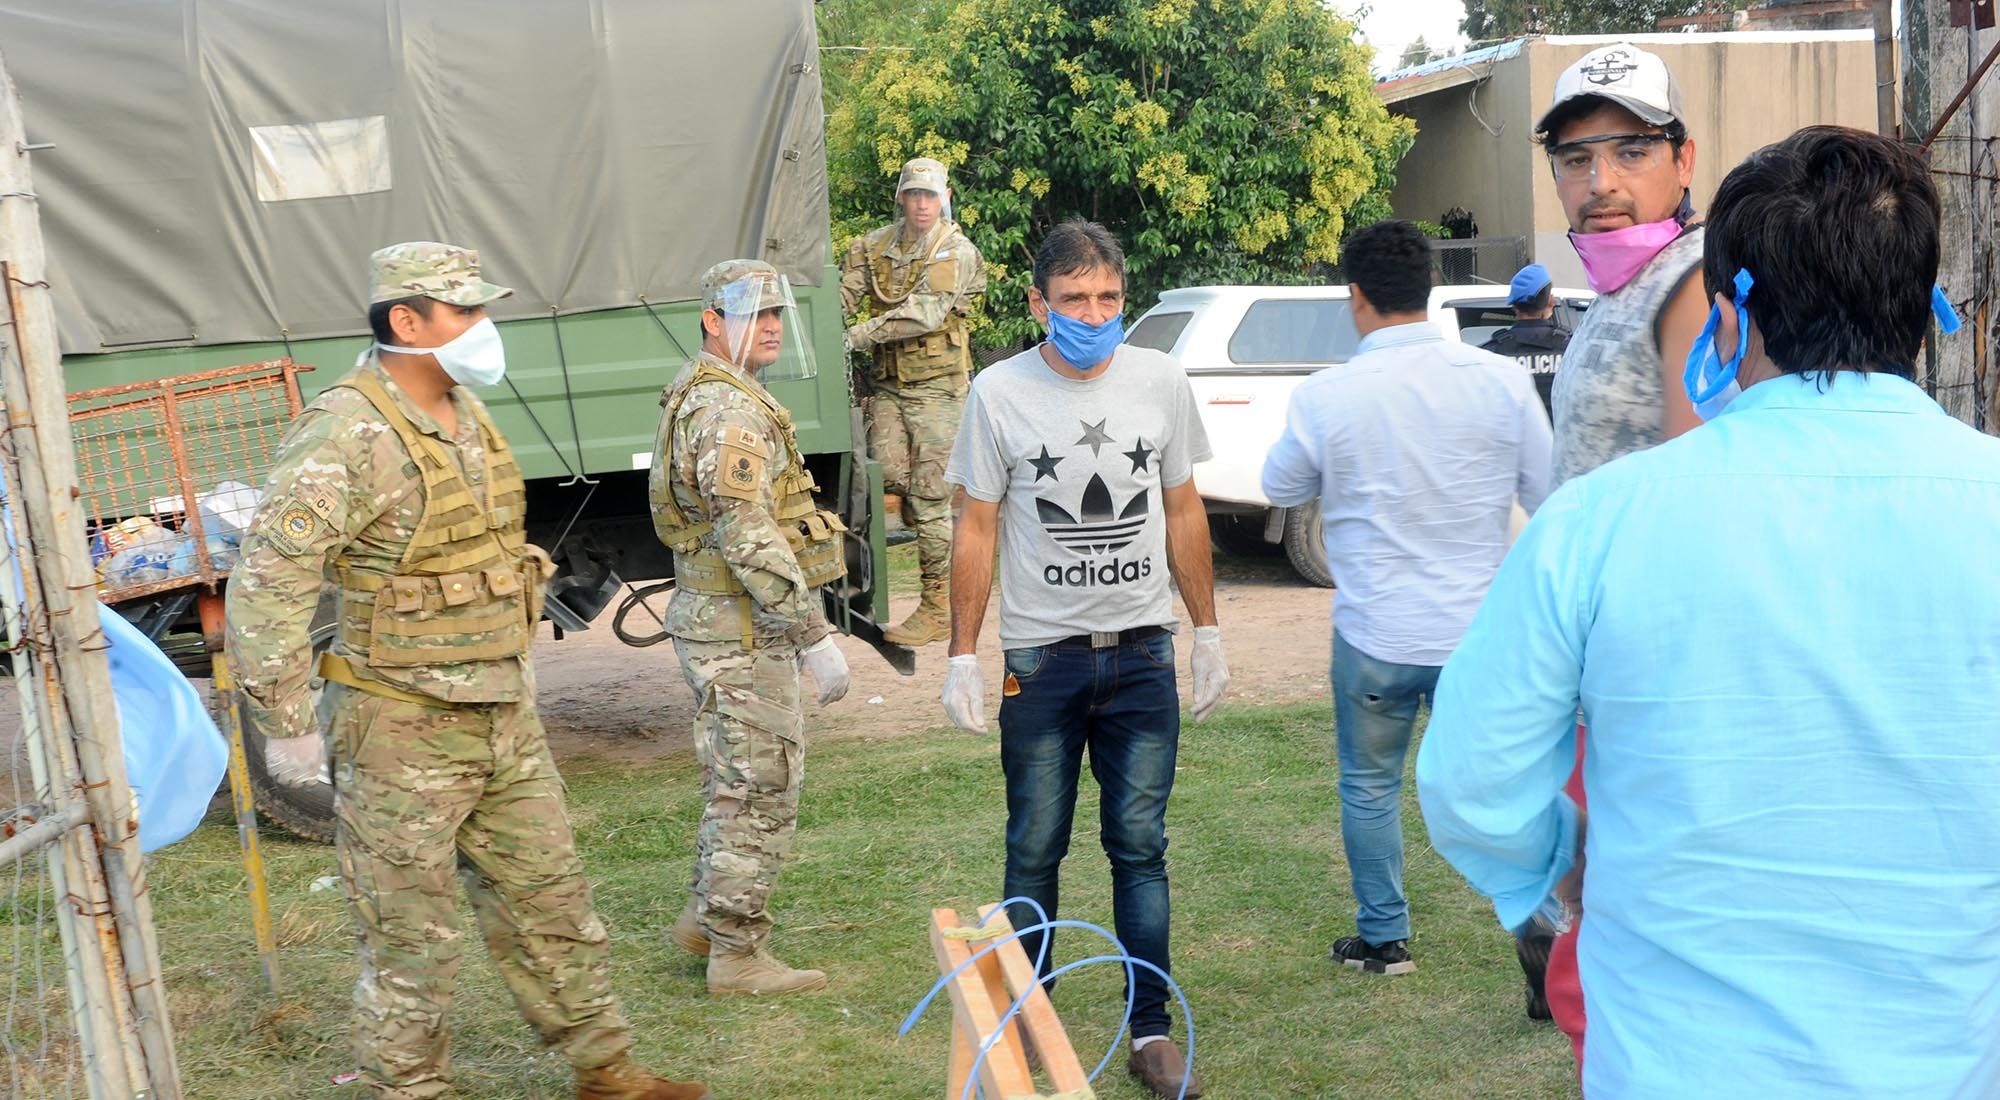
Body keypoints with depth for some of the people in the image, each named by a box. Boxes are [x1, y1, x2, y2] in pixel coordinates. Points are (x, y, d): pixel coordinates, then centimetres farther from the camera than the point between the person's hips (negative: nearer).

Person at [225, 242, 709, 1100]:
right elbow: (266, 583, -24)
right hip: (404, 735, -8)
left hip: (505, 717, 8)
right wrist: (285, 725, -22)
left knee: (550, 900, 16)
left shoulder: (467, 413, 8)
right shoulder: (348, 434, -19)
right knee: (411, 941, 5)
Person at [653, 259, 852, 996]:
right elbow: (749, 539, -26)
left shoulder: (697, 396, 16)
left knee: (736, 782, 22)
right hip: (740, 630, -11)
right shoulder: (731, 410, -19)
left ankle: (705, 915, 33)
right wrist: (814, 634, -24)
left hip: (711, 616, 11)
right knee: (761, 791, -1)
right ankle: (737, 955, 9)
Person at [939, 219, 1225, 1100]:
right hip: (1042, 657, -1)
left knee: (1140, 848, 7)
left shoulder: (1160, 381, 1)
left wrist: (1208, 632, 10)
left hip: (1142, 653, 1)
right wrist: (962, 657, -4)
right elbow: (977, 529, -1)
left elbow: (1183, 512, 10)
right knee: (1035, 852, 9)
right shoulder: (999, 393, -5)